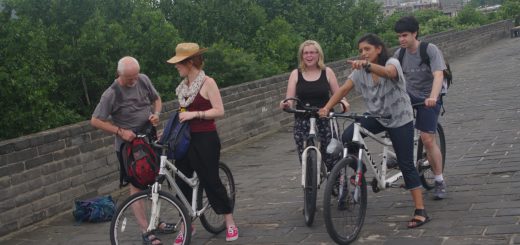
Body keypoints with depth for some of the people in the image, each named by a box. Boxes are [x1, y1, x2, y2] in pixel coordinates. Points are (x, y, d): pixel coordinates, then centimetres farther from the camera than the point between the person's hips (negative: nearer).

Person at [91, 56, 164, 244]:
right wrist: (120, 131, -21)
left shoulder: (143, 80, -3)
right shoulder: (112, 94, -18)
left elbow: (156, 99, 13)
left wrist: (156, 114, -7)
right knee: (136, 186, -4)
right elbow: (95, 121, -14)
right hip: (128, 144, -6)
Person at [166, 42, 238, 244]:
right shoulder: (184, 85, 9)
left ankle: (230, 223, 15)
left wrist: (194, 114, -22)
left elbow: (219, 111, -16)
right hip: (185, 138, 7)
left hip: (205, 139, -7)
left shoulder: (207, 82, -11)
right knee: (182, 182, 6)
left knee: (211, 181, -1)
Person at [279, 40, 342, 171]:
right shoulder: (296, 74, 5)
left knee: (330, 158, -4)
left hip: (325, 120, -1)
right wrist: (285, 104, -22)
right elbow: (289, 99, 0)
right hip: (302, 122, 1)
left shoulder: (327, 72, 4)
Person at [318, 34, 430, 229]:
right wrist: (326, 108, -27)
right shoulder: (360, 71, -3)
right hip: (376, 117, 5)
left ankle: (420, 212, -2)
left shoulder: (392, 63, -18)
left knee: (406, 165, -7)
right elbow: (343, 89, -12)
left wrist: (367, 64, -62)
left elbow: (387, 72, -43)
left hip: (400, 119, -4)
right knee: (347, 137, -21)